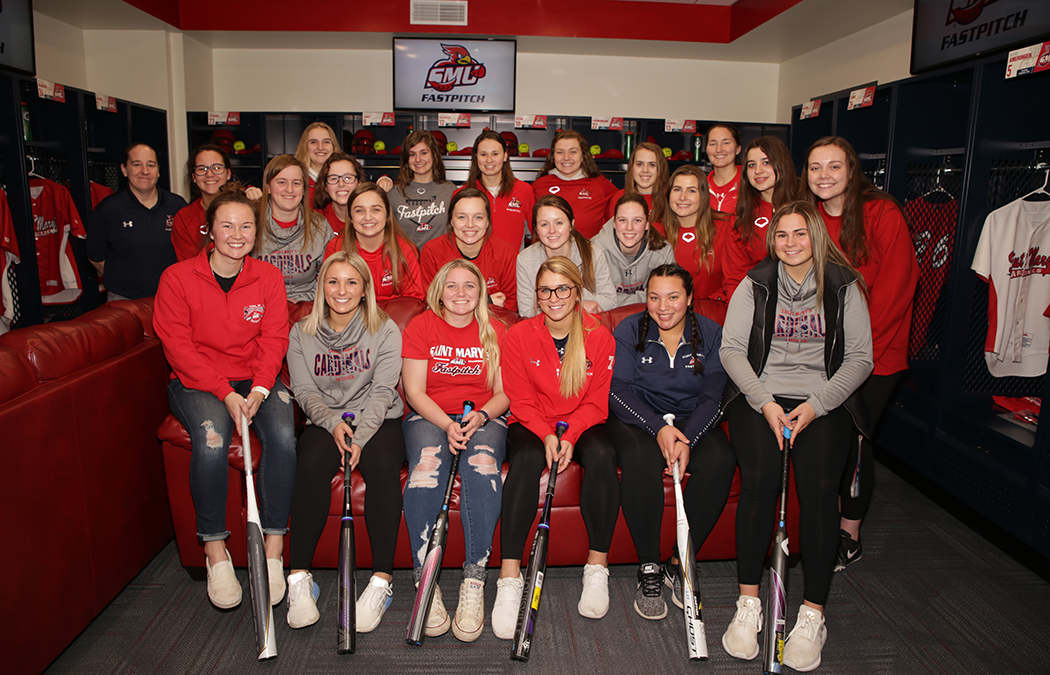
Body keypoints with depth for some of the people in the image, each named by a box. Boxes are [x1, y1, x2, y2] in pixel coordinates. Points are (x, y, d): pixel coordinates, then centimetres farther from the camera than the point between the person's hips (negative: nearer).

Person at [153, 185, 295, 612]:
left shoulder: (268, 277, 4)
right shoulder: (177, 278, -4)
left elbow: (273, 340, -1)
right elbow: (178, 346, -8)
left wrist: (259, 389, -18)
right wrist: (225, 392, -19)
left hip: (256, 381, 2)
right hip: (197, 383, -2)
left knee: (283, 437, -27)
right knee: (211, 441, -32)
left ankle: (272, 552, -16)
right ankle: (215, 552, -13)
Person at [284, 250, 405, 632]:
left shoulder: (385, 331, 2)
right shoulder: (302, 334, 8)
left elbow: (382, 391, -7)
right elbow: (304, 391, 1)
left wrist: (360, 436, -23)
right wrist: (333, 422, -19)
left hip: (377, 421, -1)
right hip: (325, 421, 1)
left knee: (383, 462, -33)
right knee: (312, 461, -32)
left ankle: (381, 581, -30)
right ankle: (299, 578, -25)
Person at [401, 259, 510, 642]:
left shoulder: (495, 331, 9)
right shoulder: (420, 327, 5)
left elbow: (504, 393, 6)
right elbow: (414, 390, -1)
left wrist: (480, 417, -16)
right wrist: (447, 425, -17)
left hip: (484, 419, 1)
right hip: (429, 417, 0)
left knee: (482, 462, -33)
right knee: (426, 464, -33)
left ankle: (474, 581, -32)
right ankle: (425, 581, -29)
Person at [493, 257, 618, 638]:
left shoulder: (600, 338, -1)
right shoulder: (519, 336, -2)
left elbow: (597, 402, -2)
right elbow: (521, 400, -3)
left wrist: (570, 436, -19)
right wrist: (546, 436, -21)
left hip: (582, 427, 1)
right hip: (533, 425, -1)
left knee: (601, 454, -32)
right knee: (525, 457, -34)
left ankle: (597, 567, -21)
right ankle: (509, 577, -34)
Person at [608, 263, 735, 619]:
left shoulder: (710, 333, 1)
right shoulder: (629, 330, -2)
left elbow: (712, 397, -5)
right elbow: (618, 391, -10)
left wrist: (687, 439, -23)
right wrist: (658, 428, -25)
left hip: (692, 420, 2)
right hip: (638, 418, -2)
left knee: (720, 459, -29)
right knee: (641, 457, -35)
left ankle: (680, 564, -13)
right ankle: (648, 570, -20)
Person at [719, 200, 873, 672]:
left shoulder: (843, 287, 8)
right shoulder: (755, 285, 8)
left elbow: (860, 358, 4)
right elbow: (731, 349, 1)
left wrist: (816, 404, -10)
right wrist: (765, 403, -12)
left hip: (824, 401, 1)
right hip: (760, 396, 0)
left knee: (819, 487, -24)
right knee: (759, 479, -26)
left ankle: (812, 615, -12)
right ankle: (748, 605, -15)